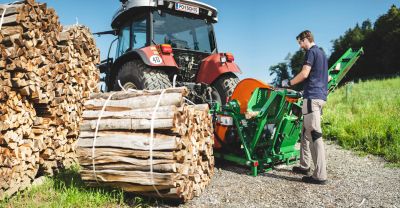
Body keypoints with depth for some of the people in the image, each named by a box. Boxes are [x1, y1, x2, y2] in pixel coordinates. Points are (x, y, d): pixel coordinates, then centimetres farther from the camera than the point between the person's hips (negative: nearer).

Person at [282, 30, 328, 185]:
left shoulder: (311, 51, -5)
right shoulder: (322, 53, 24)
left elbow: (304, 74, -14)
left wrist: (289, 83, -1)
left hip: (312, 96, -10)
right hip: (320, 95, 10)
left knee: (315, 135, -11)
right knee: (306, 132, 15)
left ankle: (320, 175, -11)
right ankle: (304, 166, 21)